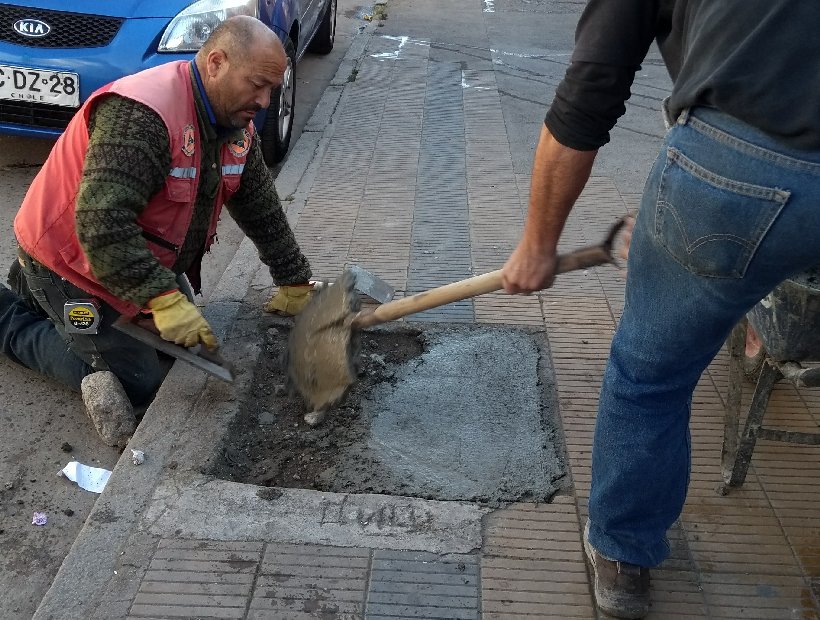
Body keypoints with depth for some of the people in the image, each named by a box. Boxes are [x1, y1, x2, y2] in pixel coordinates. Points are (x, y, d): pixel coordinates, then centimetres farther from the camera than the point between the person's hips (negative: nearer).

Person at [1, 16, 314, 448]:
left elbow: (262, 210, 4)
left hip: (145, 256, 9)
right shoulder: (140, 114, -33)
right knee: (140, 383, -3)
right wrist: (163, 299, -41)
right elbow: (100, 222, -39)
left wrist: (295, 283, 5)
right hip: (73, 261, -8)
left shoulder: (236, 124, -4)